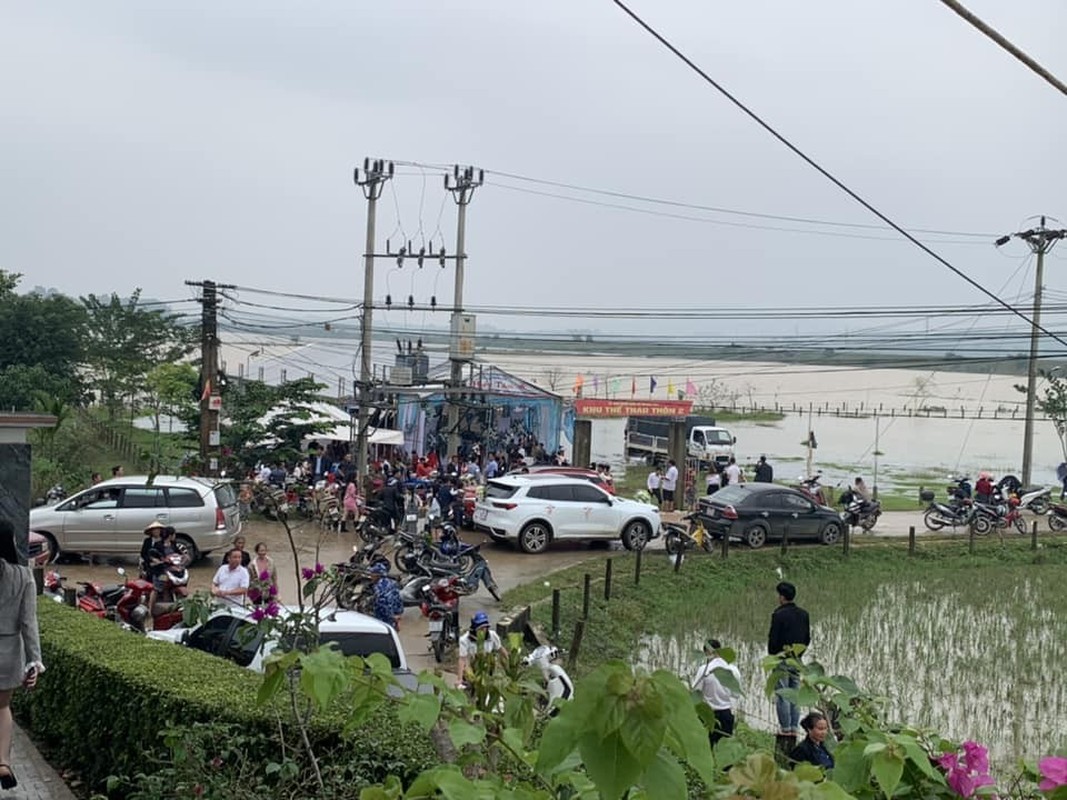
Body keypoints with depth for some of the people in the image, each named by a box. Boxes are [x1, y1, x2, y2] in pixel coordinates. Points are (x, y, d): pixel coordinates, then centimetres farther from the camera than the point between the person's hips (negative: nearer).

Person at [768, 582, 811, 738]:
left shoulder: (779, 615, -15)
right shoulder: (803, 614, 6)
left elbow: (773, 639, -13)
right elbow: (807, 638, 11)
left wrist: (771, 654, 3)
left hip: (782, 659, -6)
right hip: (797, 660, 6)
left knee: (782, 695, -1)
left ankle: (785, 728, 0)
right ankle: (794, 727, 13)